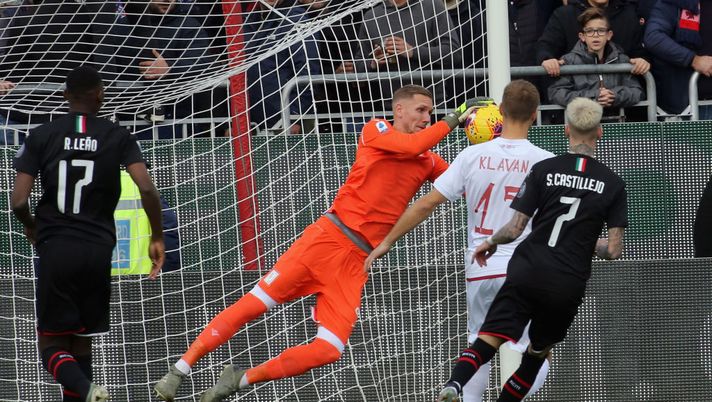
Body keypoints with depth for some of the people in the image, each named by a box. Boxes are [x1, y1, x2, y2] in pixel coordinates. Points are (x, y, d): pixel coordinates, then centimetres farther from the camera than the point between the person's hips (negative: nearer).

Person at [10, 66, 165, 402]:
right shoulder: (118, 137, 3)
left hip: (55, 248, -1)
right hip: (98, 248, 1)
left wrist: (31, 226, 18)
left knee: (52, 344, 3)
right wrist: (157, 238, 4)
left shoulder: (41, 136, 2)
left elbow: (18, 201, -3)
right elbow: (146, 188, -9)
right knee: (81, 341, 16)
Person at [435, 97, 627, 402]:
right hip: (569, 284, 1)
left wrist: (489, 243, 19)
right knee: (538, 354, 21)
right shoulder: (612, 184, 2)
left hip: (527, 272, -1)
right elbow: (614, 250, 1)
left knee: (487, 341, -9)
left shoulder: (543, 170, -1)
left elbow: (515, 229, -1)